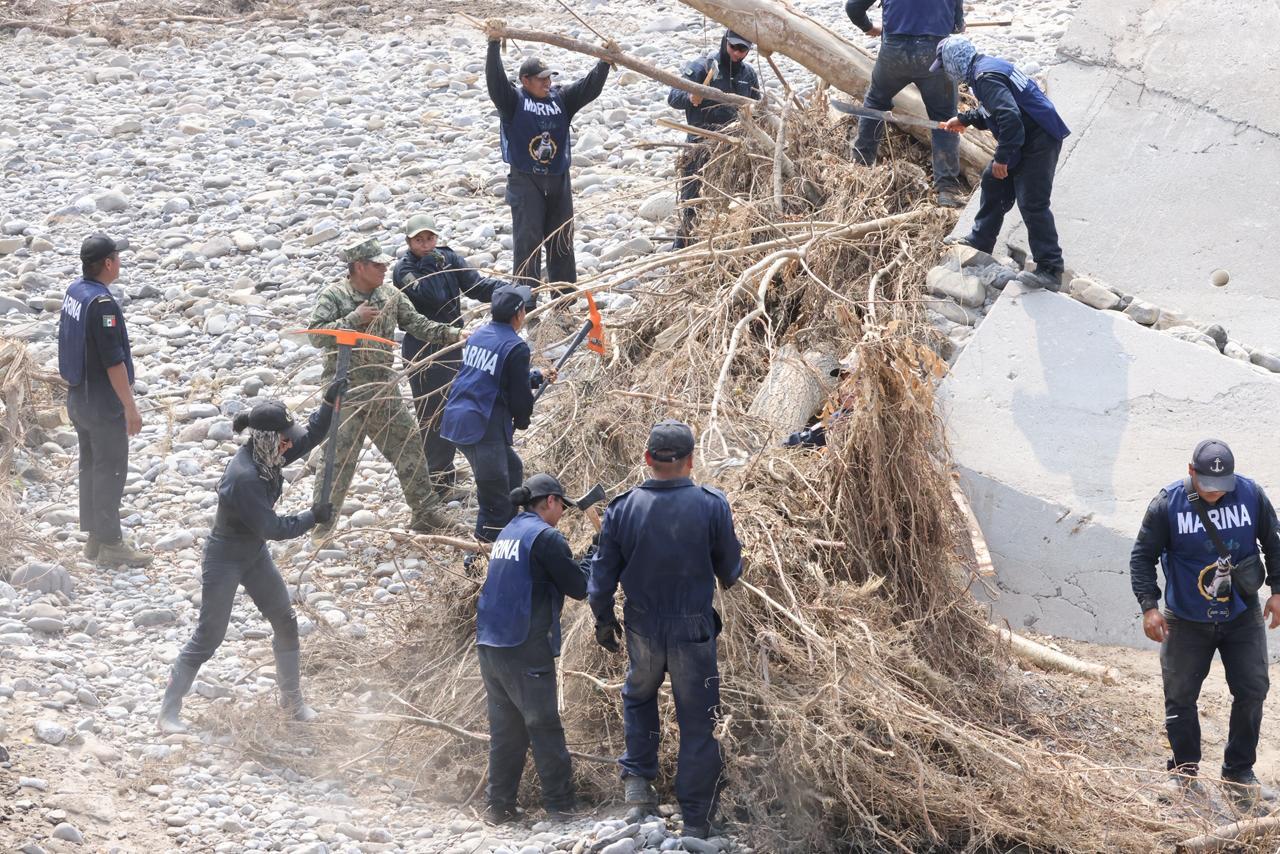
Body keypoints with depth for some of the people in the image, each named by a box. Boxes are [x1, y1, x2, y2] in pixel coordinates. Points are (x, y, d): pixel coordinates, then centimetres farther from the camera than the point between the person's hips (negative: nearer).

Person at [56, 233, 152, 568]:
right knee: (110, 471, 0)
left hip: (78, 398, 9)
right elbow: (113, 362, -24)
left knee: (90, 465, 16)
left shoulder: (73, 292, 4)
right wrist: (130, 406, -18)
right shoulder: (102, 303, -24)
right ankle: (110, 544, 5)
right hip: (104, 405, -9)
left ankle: (94, 539, 23)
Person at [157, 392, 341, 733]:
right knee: (208, 637, -2)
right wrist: (313, 518, -20)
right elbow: (272, 528, -29)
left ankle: (292, 699, 30)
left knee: (285, 622, 13)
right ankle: (169, 711, 10)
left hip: (254, 555, 9)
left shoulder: (266, 456, -8)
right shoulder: (244, 478, -33)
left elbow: (310, 437, 4)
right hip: (225, 560, -9)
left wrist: (329, 404, -11)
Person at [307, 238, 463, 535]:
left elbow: (418, 325, 7)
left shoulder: (391, 296, 7)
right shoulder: (333, 296, -7)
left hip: (384, 389, 5)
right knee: (338, 456, -4)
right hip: (345, 392, -5)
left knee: (408, 444, 7)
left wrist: (453, 335, -5)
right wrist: (354, 319, -20)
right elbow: (317, 335, -16)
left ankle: (426, 513, 18)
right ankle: (322, 526, 7)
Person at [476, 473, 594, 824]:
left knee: (505, 727, 11)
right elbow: (579, 587, -8)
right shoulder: (545, 536, -9)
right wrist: (597, 554, 9)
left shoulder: (508, 533, 17)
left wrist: (585, 559, 17)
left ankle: (500, 805, 10)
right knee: (544, 727, -2)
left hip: (489, 645, 8)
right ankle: (559, 804, -1)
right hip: (526, 649, -8)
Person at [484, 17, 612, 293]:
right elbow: (495, 79, -18)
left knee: (562, 239, 11)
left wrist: (604, 63, -13)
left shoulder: (561, 99, 8)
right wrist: (494, 45, -30)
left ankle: (565, 296, 21)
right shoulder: (513, 100, -4)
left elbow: (590, 87, 2)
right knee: (528, 240, -7)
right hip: (525, 181, -5)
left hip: (558, 180, 5)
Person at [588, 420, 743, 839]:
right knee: (698, 724, 8)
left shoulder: (622, 508, -9)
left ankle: (637, 778, 19)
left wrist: (604, 620, 14)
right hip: (694, 631, -2)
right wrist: (729, 576, 22)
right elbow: (730, 568, -2)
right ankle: (697, 820, 11)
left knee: (638, 696, 30)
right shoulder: (711, 506, -14)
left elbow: (602, 575, -2)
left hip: (642, 630, 2)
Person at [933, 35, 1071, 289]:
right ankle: (980, 242, 38)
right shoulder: (988, 66, 13)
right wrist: (964, 120, 30)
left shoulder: (986, 78, -21)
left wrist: (1002, 158, -27)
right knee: (993, 183, 23)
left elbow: (1009, 116, -32)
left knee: (1032, 204, -12)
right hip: (1026, 142, 11)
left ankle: (1050, 270, -12)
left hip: (1039, 143, -11)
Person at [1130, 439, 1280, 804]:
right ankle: (1185, 772, 20)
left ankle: (1240, 773, 16)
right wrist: (1149, 605, -14)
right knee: (1180, 697, 3)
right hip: (1186, 621, -2)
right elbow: (1142, 557, -6)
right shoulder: (1167, 504, -14)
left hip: (1242, 617, 2)